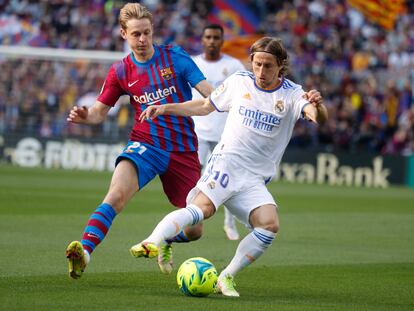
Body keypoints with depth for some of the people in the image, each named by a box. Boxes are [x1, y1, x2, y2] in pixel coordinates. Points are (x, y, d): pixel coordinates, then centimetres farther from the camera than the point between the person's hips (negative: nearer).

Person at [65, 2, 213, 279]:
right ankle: (84, 251, -41)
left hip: (184, 150, 1)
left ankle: (166, 240, 39)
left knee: (194, 231, 5)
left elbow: (208, 93, -4)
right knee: (117, 194, -33)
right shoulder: (120, 71, 4)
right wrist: (85, 116, -12)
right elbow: (101, 111, 11)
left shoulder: (175, 57, -1)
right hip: (145, 145, 0)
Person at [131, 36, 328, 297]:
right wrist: (166, 108, 12)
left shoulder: (292, 94, 0)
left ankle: (227, 278, -11)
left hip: (255, 180, 1)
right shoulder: (238, 82, 6)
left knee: (270, 224, -21)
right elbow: (206, 106, 21)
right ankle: (153, 242, -40)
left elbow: (320, 118, -18)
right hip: (225, 162, -1)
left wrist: (317, 107, -42)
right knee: (202, 208, -29)